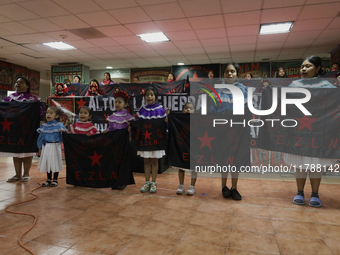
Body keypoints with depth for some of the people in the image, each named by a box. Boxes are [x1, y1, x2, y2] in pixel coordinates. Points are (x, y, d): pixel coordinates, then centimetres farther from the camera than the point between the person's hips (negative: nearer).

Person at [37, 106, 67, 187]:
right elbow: (41, 137, 10)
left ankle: (55, 180, 18)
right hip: (46, 147, 4)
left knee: (55, 163, 3)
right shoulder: (44, 126, 6)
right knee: (47, 163, 12)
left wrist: (63, 131, -35)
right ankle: (49, 180, 27)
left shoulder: (59, 125, -5)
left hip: (55, 147, -4)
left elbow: (64, 130, -11)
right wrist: (40, 148, 10)